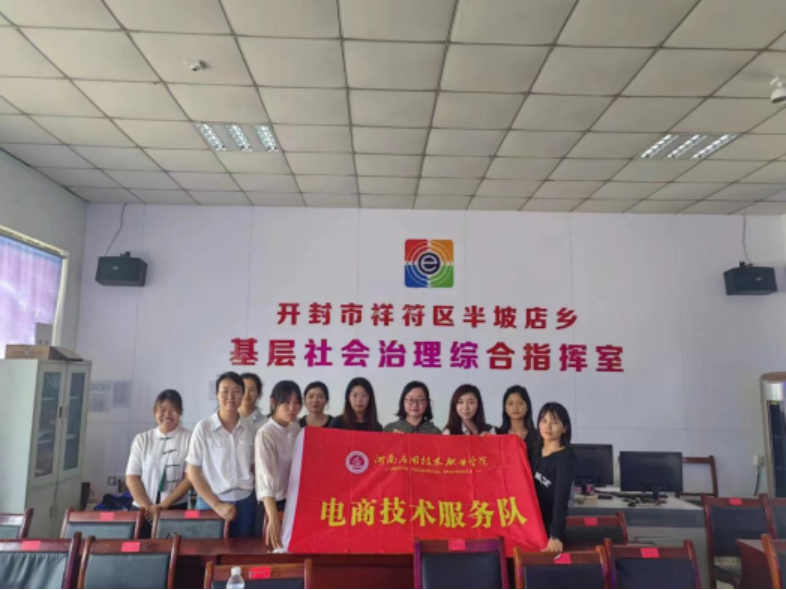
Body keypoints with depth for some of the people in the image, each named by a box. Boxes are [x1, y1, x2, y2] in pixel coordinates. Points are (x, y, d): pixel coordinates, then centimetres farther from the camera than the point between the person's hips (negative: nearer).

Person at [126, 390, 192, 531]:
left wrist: (163, 506, -12)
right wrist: (147, 506, -9)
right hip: (142, 510, 2)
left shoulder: (189, 439, -3)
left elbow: (190, 478, -6)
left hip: (175, 509, -2)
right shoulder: (141, 439, 6)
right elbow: (132, 478, 2)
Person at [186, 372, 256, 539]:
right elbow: (193, 473, -4)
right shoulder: (204, 428, -6)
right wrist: (216, 504, -9)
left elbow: (254, 467, 9)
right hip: (211, 503, -2)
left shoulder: (249, 428, 1)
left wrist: (260, 499, -2)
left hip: (245, 503, 2)